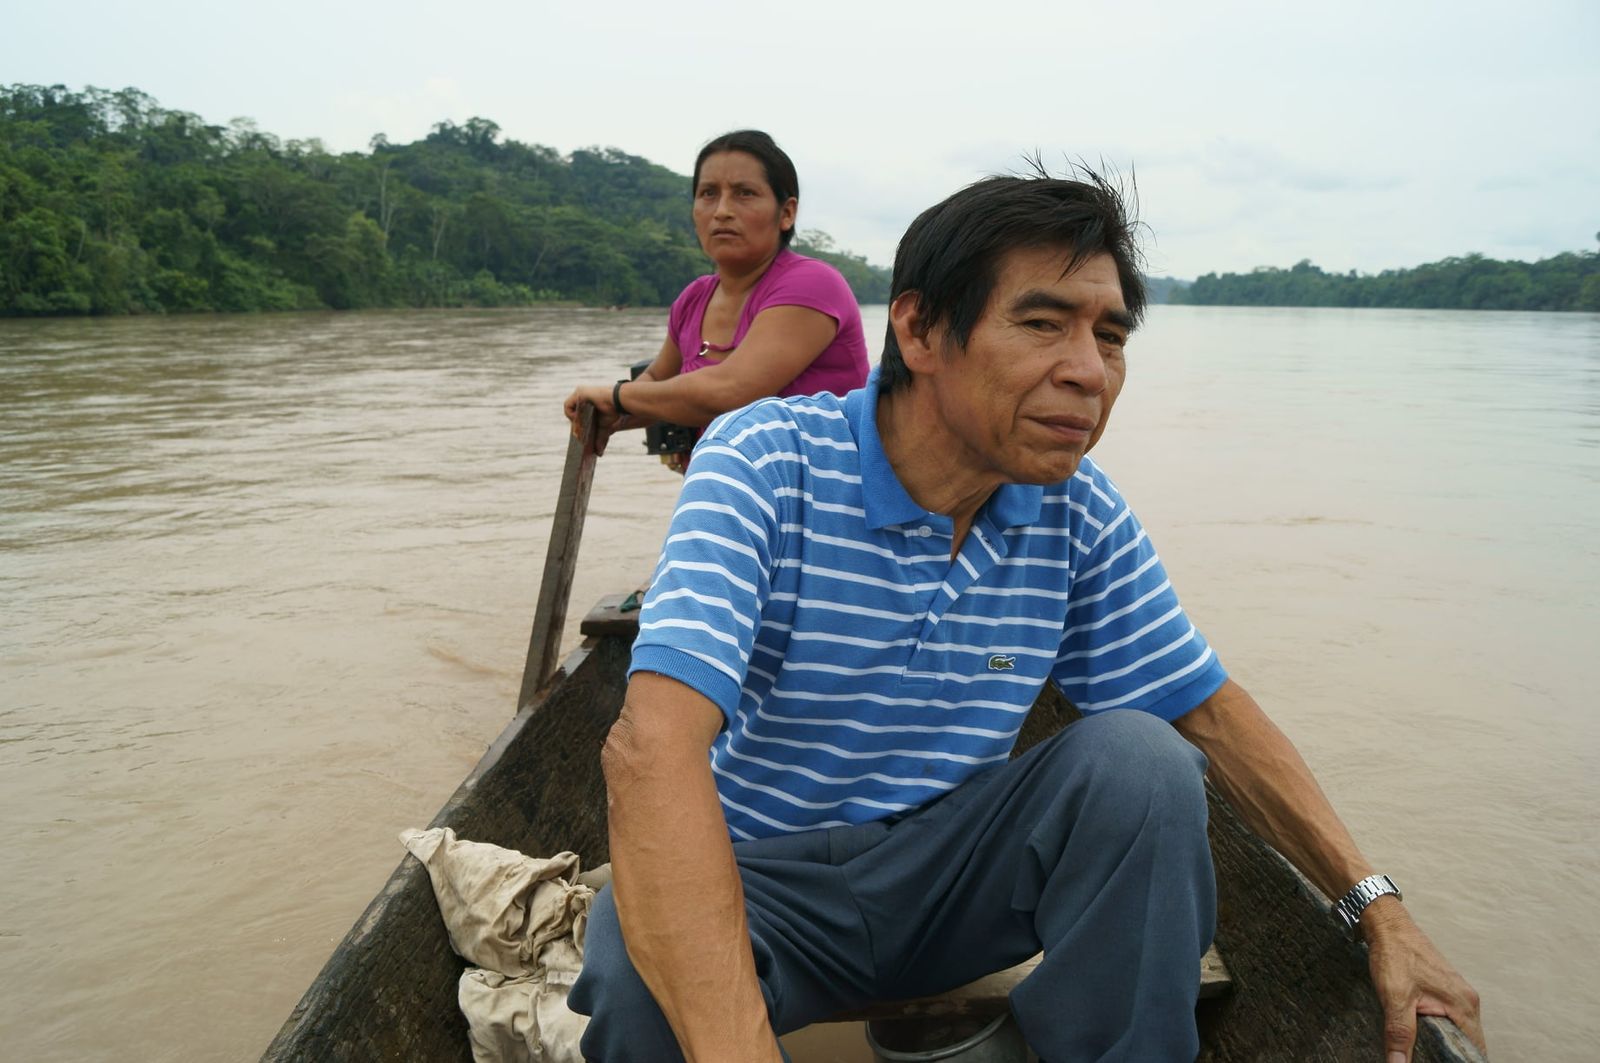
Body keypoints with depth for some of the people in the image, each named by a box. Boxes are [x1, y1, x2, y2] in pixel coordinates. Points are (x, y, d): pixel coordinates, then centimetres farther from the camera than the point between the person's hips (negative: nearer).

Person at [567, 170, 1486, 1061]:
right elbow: (653, 747, -35)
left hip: (953, 865, 4)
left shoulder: (1083, 516, -6)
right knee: (640, 970, -35)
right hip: (762, 876, -3)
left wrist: (1375, 903, -5)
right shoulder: (764, 465, -22)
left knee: (1138, 755, -20)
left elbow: (1209, 710, 5)